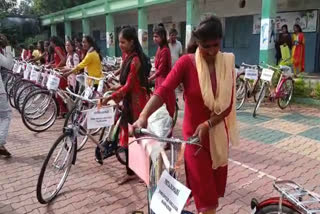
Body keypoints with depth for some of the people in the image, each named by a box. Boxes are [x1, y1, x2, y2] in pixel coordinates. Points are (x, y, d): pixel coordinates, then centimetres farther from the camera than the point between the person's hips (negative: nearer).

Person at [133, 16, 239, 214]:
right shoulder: (186, 63, -13)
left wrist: (207, 124, -20)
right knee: (204, 190, 1)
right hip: (194, 134, -4)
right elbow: (163, 91, -26)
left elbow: (228, 105, -6)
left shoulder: (227, 62, -3)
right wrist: (143, 116, -42)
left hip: (218, 133, 4)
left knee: (215, 185, 20)